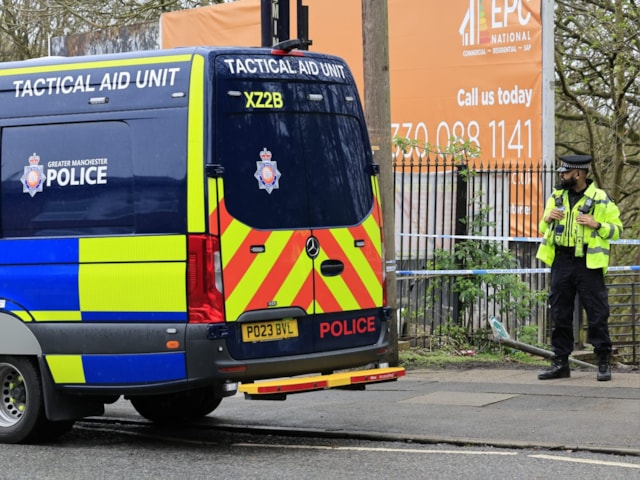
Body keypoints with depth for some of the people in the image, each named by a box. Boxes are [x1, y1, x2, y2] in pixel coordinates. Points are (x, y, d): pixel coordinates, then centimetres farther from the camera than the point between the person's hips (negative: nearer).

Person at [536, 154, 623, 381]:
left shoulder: (601, 199, -2)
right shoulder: (556, 197, 12)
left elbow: (616, 230, -1)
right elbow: (543, 230, 20)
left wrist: (596, 225, -17)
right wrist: (547, 219, -2)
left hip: (588, 263, -5)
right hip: (561, 262, 5)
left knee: (597, 314, -3)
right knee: (560, 314, 7)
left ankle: (604, 363, 6)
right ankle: (560, 362, 14)